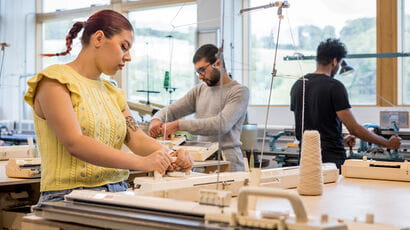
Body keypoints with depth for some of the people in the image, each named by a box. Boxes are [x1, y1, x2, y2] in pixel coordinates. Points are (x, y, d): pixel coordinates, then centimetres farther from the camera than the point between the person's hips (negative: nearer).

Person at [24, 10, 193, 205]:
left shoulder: (112, 92, 19)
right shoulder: (55, 80, -5)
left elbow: (136, 138, 9)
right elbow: (74, 143, -18)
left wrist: (171, 157, -13)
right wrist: (142, 162, -26)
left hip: (117, 193, 7)